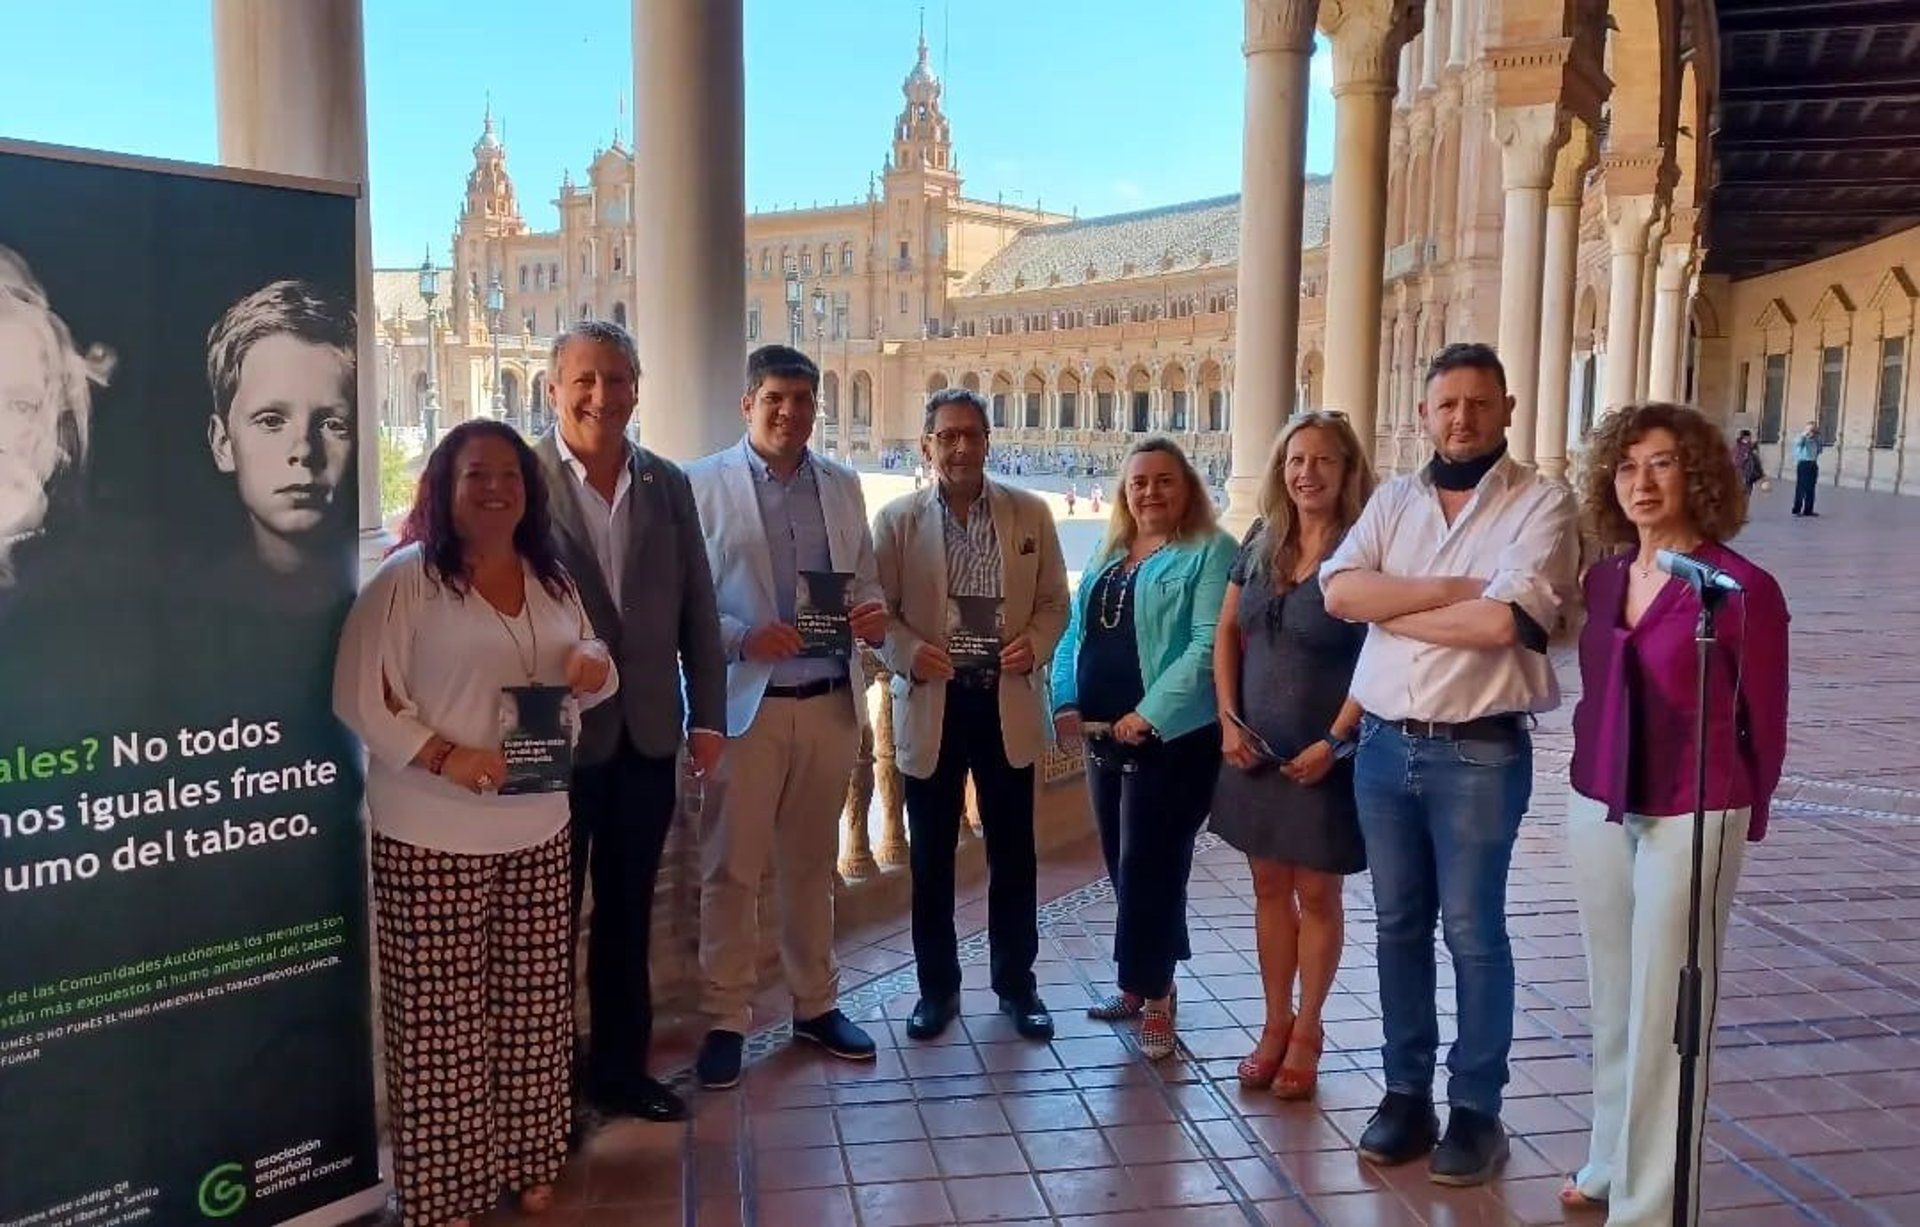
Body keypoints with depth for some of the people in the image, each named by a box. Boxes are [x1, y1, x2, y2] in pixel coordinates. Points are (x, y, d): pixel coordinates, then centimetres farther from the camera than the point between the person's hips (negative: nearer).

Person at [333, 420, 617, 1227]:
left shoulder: (551, 579, 10)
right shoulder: (405, 578, -9)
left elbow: (583, 681, 19)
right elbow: (357, 695, -12)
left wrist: (596, 670, -6)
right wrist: (444, 757, -22)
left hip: (538, 830, 6)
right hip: (433, 837, -5)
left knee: (532, 1004, 12)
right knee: (442, 1014, 2)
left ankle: (527, 1161, 29)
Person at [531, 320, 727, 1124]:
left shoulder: (669, 485, 5)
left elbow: (696, 610, 7)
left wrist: (707, 716, 4)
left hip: (647, 736, 4)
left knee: (627, 915, 16)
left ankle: (621, 1069, 32)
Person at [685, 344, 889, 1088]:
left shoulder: (843, 485, 10)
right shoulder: (702, 485, -3)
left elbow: (864, 581, 13)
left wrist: (873, 616, -9)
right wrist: (742, 638, -22)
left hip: (831, 703, 4)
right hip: (744, 704, -4)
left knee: (812, 864, 15)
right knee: (732, 869, 3)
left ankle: (816, 1005, 27)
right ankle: (725, 1021, 15)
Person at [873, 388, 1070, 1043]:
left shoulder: (1030, 513, 2)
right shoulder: (897, 519, -1)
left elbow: (1054, 602, 6)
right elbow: (878, 612, 0)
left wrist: (1033, 645, -13)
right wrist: (911, 653, -19)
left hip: (1008, 703, 1)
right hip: (932, 706, -1)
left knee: (1013, 854, 10)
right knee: (931, 857, 9)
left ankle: (1017, 983, 26)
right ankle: (937, 986, 25)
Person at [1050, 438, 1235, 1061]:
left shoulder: (1211, 552, -7)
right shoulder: (1105, 560, 16)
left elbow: (1209, 644, -17)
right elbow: (1074, 637, 13)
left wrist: (1150, 713, -23)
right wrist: (1066, 702, -4)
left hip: (1174, 738, -7)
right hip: (1105, 736, 7)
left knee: (1148, 868, -3)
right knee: (1124, 866, 14)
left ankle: (1153, 994, 11)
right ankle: (1143, 980, 29)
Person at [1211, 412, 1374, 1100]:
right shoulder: (1261, 543, 4)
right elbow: (1227, 633, 9)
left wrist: (1334, 742, -17)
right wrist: (1228, 719, 0)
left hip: (1322, 757, -5)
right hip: (1255, 751, 5)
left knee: (1316, 894, 9)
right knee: (1269, 888, 14)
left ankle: (1306, 1031, 25)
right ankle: (1275, 1024, 28)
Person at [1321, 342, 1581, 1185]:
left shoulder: (1540, 505, -6)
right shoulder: (1393, 501, 9)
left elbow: (1502, 621, -21)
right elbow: (1337, 590, -6)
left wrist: (1390, 605, -9)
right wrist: (1451, 588, -15)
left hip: (1479, 754, -4)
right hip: (1383, 745, 5)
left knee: (1473, 933, 5)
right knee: (1398, 924, 13)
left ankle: (1476, 1108, 20)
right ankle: (1406, 1091, 26)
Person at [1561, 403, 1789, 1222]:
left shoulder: (1742, 589, -12)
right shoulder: (1602, 577, 4)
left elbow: (1765, 721, -3)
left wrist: (1743, 816, 5)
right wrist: (1596, 783, 11)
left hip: (1691, 820, -6)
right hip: (1596, 808, 6)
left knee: (1666, 1010, 3)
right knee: (1612, 1000, 17)